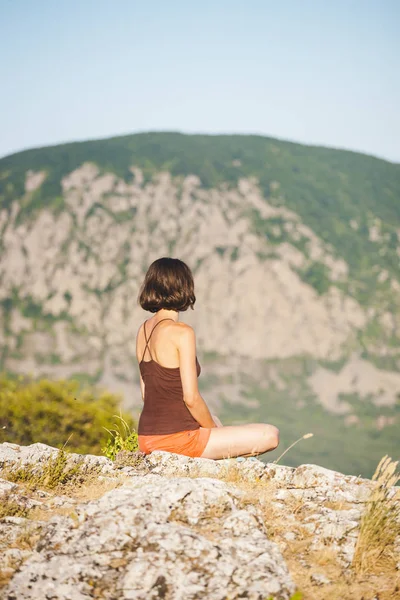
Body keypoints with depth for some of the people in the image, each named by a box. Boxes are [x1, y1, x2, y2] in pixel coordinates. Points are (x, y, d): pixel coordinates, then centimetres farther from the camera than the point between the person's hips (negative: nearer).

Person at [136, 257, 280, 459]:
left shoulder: (143, 330, 7)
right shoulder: (182, 332, -17)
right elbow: (191, 398, -20)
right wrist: (213, 428, -1)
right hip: (176, 438, -9)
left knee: (212, 419, 38)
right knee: (270, 435, -3)